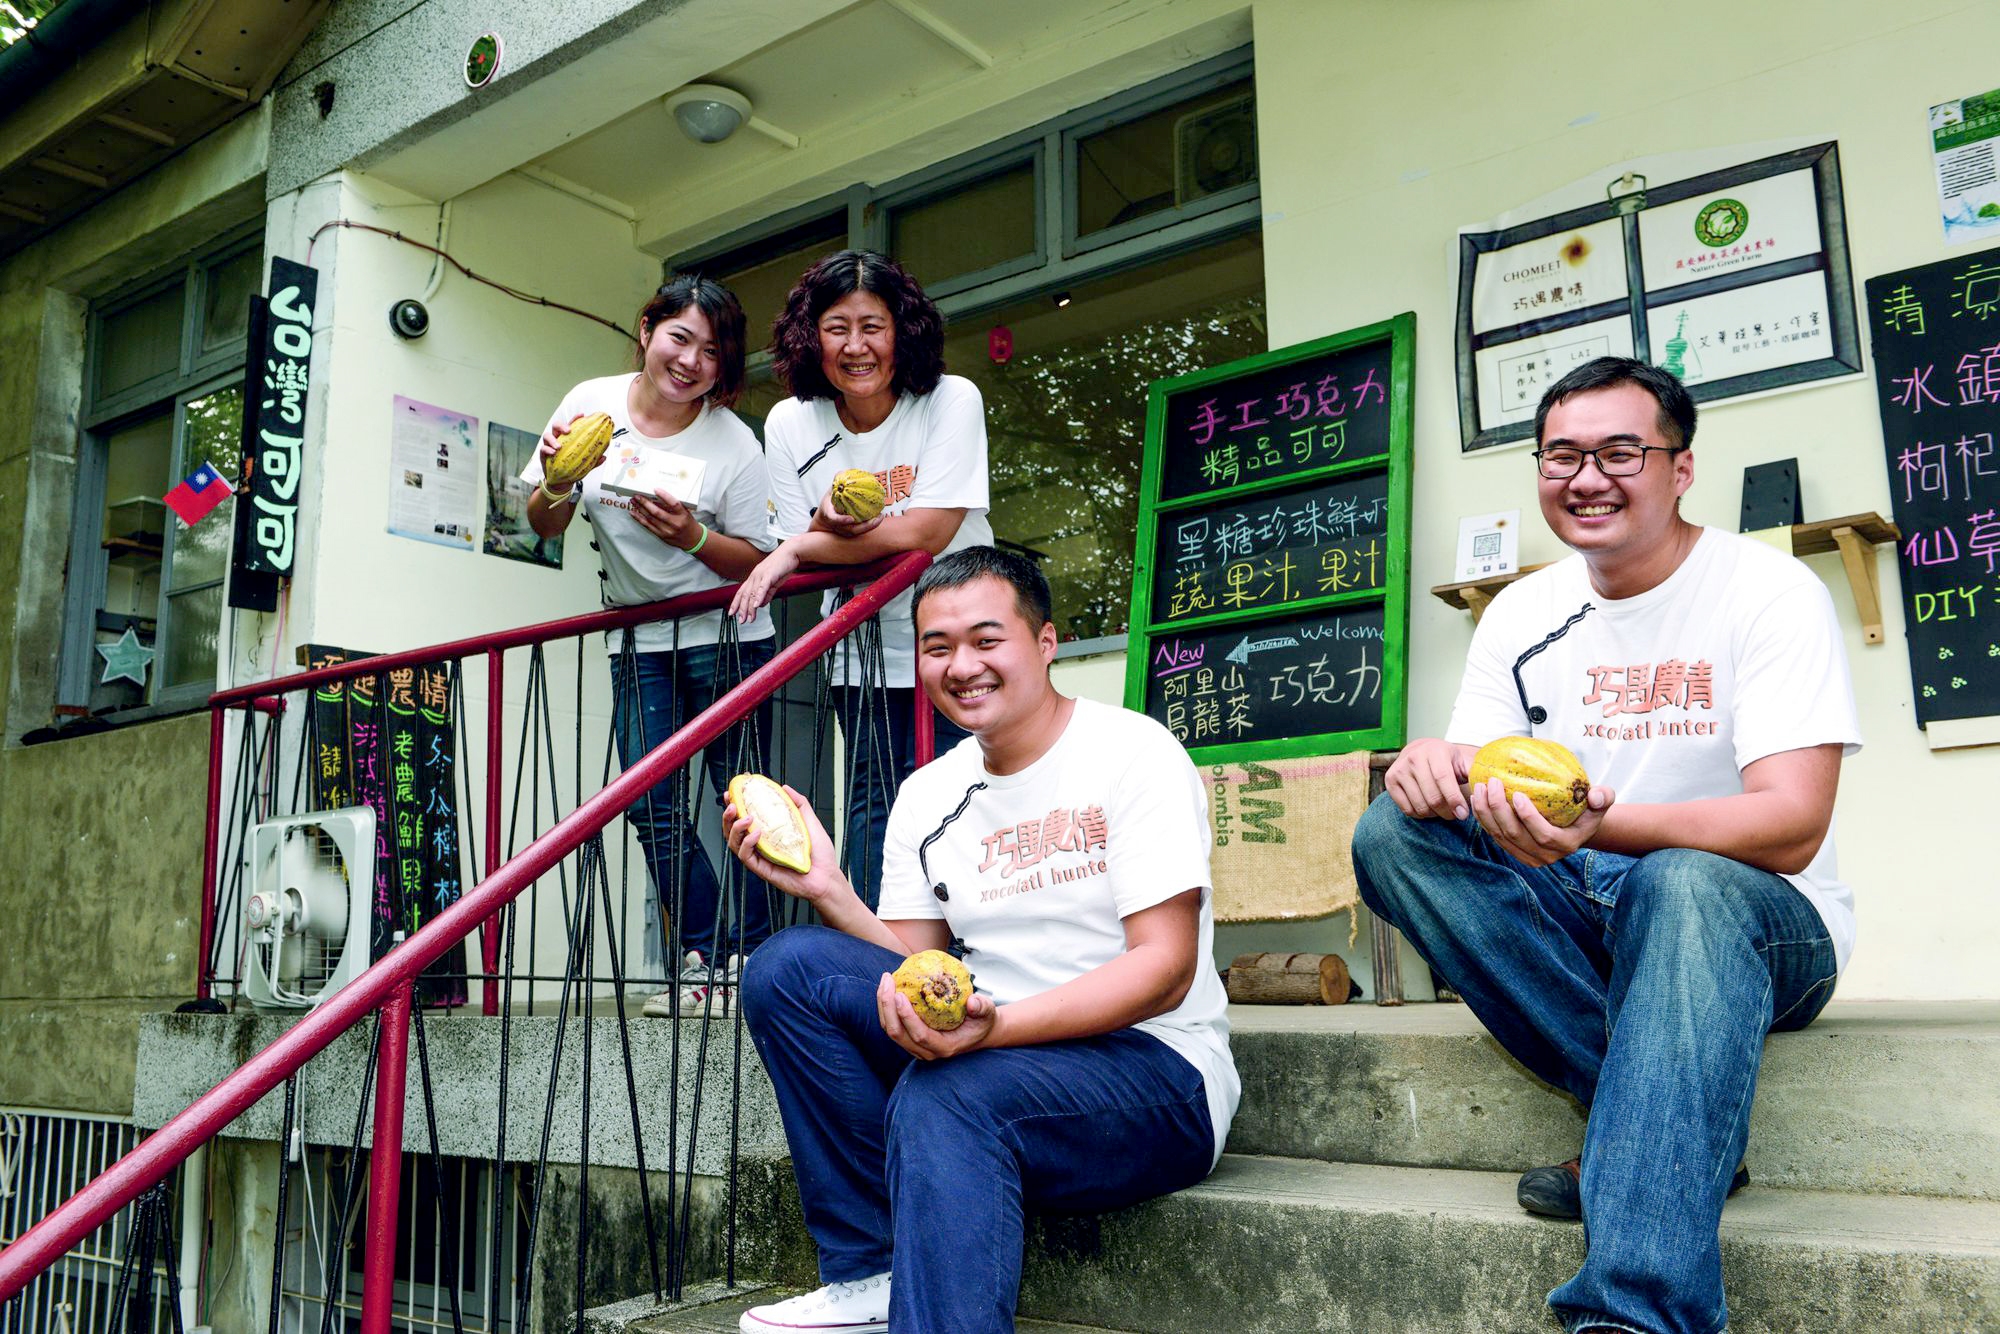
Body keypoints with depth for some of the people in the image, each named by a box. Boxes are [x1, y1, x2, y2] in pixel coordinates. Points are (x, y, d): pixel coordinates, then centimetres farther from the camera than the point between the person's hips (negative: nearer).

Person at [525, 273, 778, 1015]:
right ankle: (704, 959, 11)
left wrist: (692, 536, -25)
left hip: (725, 639, -3)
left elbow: (755, 561, -7)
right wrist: (558, 481, -18)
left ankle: (755, 955, 7)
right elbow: (544, 526, 4)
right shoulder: (591, 405, -4)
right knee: (652, 805, 0)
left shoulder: (733, 443, -11)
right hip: (639, 641, 3)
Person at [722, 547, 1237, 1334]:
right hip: (990, 1048, 7)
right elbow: (914, 972, 7)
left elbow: (1165, 969, -17)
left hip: (1152, 1071, -6)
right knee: (788, 967, -10)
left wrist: (993, 1025, -30)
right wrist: (832, 894, -10)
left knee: (943, 1098, -35)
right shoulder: (926, 798, 9)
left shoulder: (1132, 753, -9)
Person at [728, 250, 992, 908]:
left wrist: (800, 548, -19)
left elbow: (926, 531, -22)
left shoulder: (952, 401, -14)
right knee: (872, 803, 2)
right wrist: (828, 526, -26)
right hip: (861, 648, 3)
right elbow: (804, 548, -2)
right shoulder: (790, 423, -3)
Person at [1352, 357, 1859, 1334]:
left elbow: (1792, 828, -21)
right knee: (1393, 831, -20)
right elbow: (1474, 782, 0)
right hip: (1579, 918, 5)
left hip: (1760, 921, -4)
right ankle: (1676, 1128, -22)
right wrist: (1436, 768, -27)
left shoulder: (1769, 592, -10)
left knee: (1684, 887, -39)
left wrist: (1599, 826, -40)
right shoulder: (1521, 616, 5)